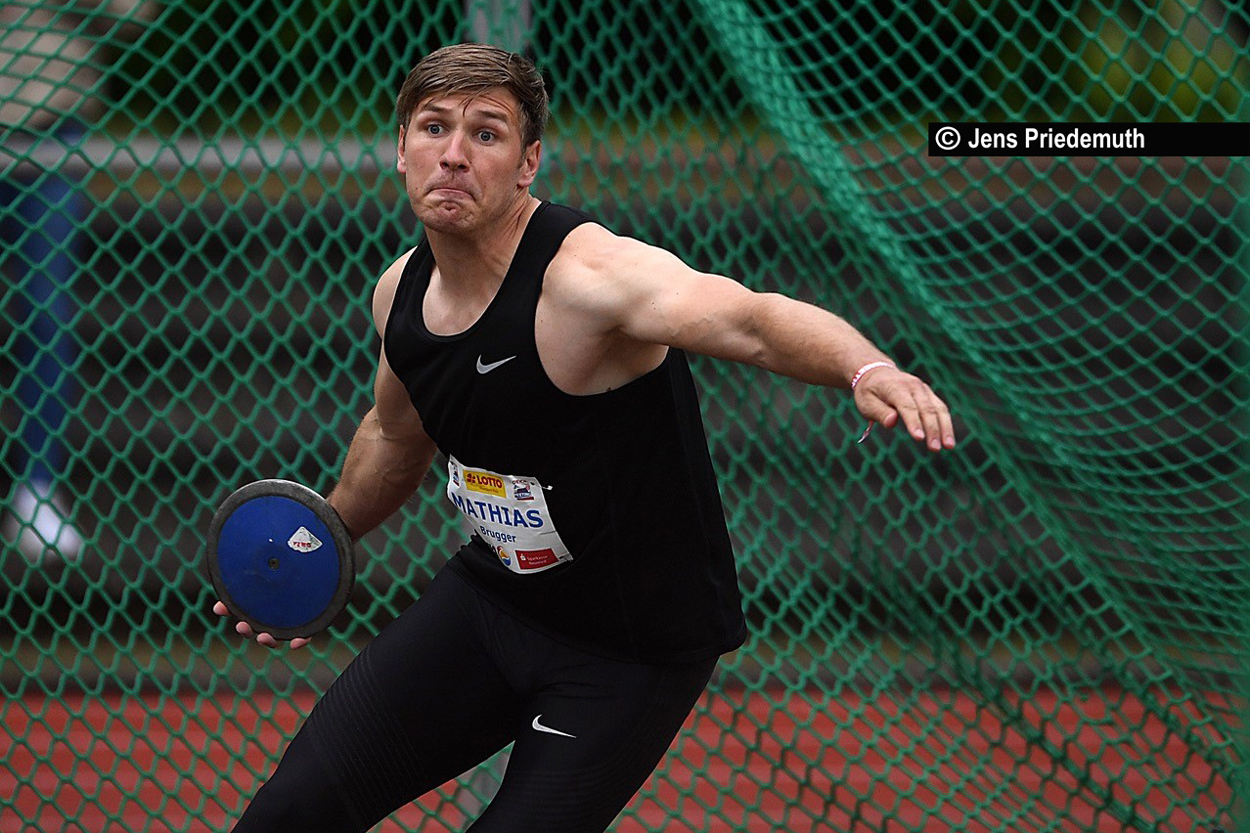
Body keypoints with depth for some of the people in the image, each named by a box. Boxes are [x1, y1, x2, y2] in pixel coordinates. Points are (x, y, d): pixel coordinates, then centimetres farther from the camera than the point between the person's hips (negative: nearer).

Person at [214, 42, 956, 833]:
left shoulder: (584, 276, -29)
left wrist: (867, 369, -67)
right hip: (492, 594, 6)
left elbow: (746, 320, -49)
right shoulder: (403, 293, -4)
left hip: (637, 648, -6)